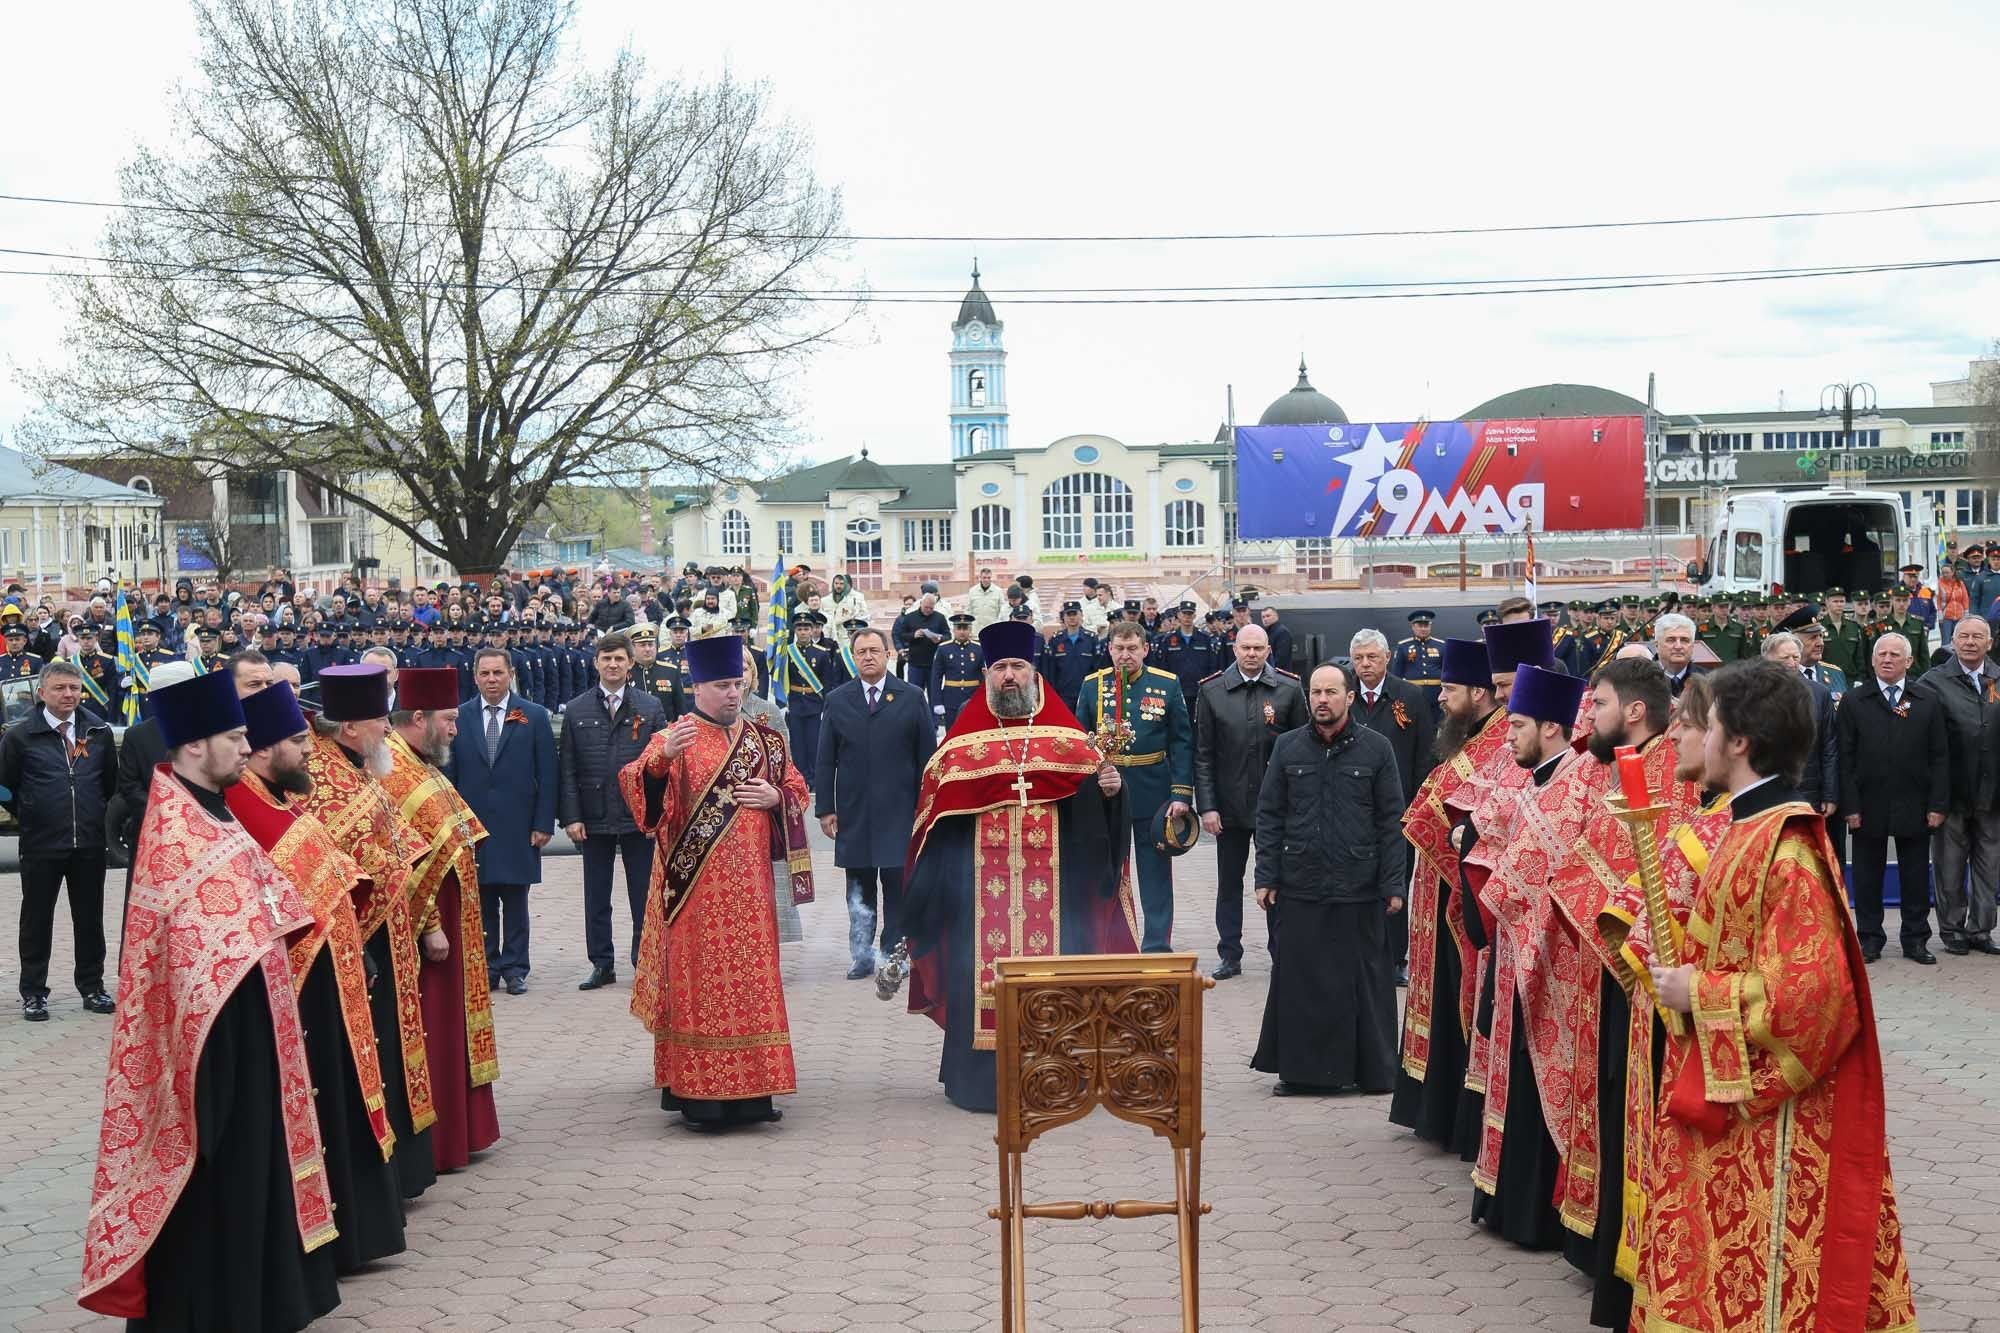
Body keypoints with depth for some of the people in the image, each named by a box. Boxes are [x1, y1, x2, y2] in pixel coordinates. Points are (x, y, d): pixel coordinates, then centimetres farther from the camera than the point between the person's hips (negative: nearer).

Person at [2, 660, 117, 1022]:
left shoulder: (99, 731, 3)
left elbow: (112, 782, 13)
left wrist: (101, 818, 11)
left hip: (89, 843, 2)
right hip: (41, 846, -2)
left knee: (90, 918, 10)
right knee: (37, 920, 6)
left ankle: (92, 988, 21)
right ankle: (33, 993, 15)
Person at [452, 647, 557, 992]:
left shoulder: (534, 716, 2)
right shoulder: (459, 717, 5)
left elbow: (548, 775, 0)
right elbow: (449, 774, 6)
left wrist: (544, 823, -5)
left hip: (518, 827, -1)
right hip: (473, 824, 1)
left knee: (515, 901, 4)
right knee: (481, 902, 5)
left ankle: (515, 967, 11)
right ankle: (487, 966, 14)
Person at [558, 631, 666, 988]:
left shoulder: (650, 708, 3)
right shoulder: (576, 710, 4)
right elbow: (566, 769, 2)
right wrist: (571, 817, -5)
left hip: (640, 818, -1)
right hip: (594, 819, 1)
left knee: (644, 898, 5)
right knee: (596, 898, 8)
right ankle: (602, 965, 18)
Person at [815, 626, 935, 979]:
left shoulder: (912, 698, 2)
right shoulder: (837, 701, 7)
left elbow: (927, 755, 3)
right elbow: (825, 760, 6)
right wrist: (825, 808, 0)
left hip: (900, 812, -1)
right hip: (853, 814, 1)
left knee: (897, 887, 2)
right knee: (859, 890, 7)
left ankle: (894, 954, 11)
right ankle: (861, 957, 14)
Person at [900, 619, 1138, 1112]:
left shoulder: (1067, 739, 8)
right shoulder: (962, 742, 8)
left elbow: (1094, 795, 6)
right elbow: (935, 802, 6)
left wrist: (1109, 786, -17)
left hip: (1050, 879, 0)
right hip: (981, 881, 0)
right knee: (983, 970, -2)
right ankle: (983, 1078, 6)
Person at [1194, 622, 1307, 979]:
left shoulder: (1289, 689, -2)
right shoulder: (1212, 691, -1)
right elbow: (1203, 755, 0)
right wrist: (1207, 806, -5)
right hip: (1230, 804, 1)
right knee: (1229, 883, 9)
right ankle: (1230, 956, 18)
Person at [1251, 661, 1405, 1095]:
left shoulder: (1376, 748, 1)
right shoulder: (1287, 747, 6)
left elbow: (1391, 821, 0)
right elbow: (1269, 815, 7)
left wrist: (1393, 885, -4)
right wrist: (1266, 877, 1)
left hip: (1358, 889, -1)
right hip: (1298, 887, 2)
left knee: (1362, 979, 4)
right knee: (1298, 980, 5)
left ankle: (1371, 1068, 15)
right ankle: (1299, 1068, 14)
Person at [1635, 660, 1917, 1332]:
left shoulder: (1784, 847, -23)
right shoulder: (1749, 827, 8)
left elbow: (1810, 987, -28)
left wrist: (1696, 994, -19)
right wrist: (1674, 956, 3)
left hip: (1764, 1108, -9)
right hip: (1726, 1092, 9)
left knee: (1753, 1278, 2)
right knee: (1722, 1262, 17)